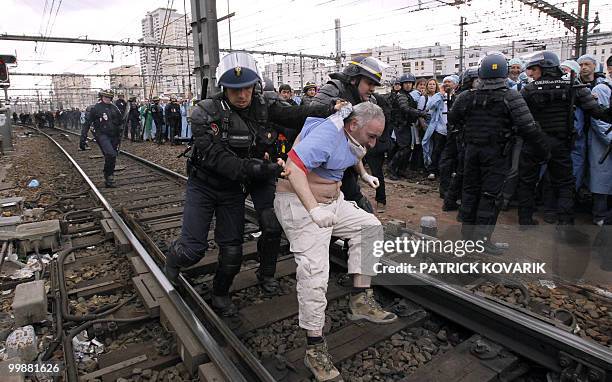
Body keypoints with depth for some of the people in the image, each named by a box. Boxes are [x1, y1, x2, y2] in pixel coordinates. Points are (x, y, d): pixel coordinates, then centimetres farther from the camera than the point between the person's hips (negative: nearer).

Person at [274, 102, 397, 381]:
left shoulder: (352, 136, 7)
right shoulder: (326, 134, -24)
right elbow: (293, 167, -36)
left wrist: (364, 174, 29)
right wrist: (314, 209, -42)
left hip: (332, 201, 10)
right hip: (300, 202, -9)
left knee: (370, 226, 5)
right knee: (314, 270, -19)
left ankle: (360, 300, 6)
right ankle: (315, 348, -8)